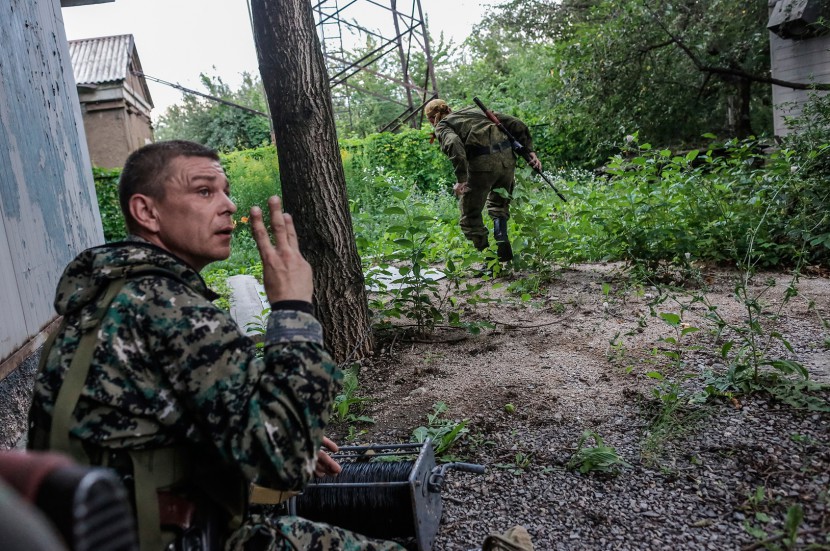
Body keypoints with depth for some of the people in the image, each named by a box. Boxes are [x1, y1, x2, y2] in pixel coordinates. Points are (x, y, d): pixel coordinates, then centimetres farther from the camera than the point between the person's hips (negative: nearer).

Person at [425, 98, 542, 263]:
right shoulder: (475, 111, 30)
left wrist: (461, 179, -17)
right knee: (498, 205, 28)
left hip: (482, 163, -6)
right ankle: (502, 242, 8)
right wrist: (529, 150, 17)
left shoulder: (442, 126, 13)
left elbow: (454, 144, -13)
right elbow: (516, 124, 21)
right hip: (507, 158, 6)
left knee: (470, 215, 11)